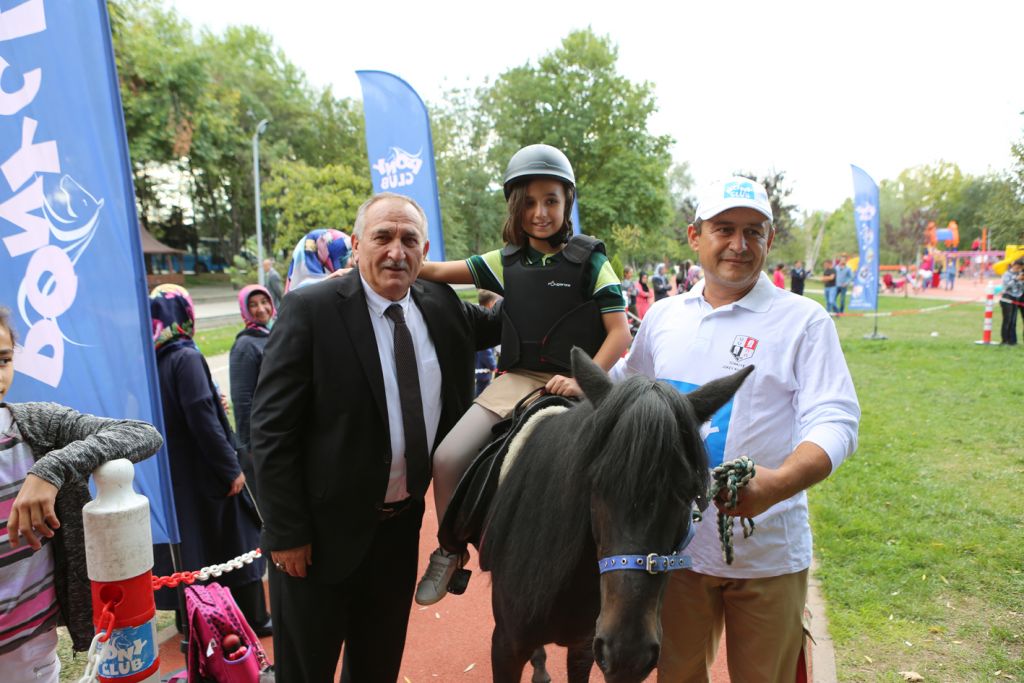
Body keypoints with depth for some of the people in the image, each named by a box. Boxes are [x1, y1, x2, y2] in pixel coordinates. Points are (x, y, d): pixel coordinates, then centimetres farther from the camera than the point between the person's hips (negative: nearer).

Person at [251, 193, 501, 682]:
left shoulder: (442, 306, -1)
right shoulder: (309, 310, -17)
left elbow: (494, 327, 19)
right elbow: (271, 428, -16)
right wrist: (286, 533, -15)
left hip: (402, 524, 5)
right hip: (323, 528, -4)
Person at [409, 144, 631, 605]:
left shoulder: (590, 261, 0)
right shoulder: (507, 262, 10)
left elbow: (619, 333, -5)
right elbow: (440, 271, 6)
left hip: (571, 385, -3)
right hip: (516, 380, 3)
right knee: (448, 458, -11)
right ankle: (451, 550, 15)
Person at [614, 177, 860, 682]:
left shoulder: (804, 321, -7)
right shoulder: (662, 317, 5)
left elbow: (835, 422, -16)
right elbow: (625, 387, 20)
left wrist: (778, 484, -33)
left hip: (768, 550, -3)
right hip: (675, 542, 3)